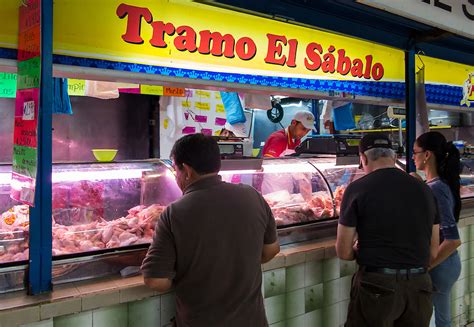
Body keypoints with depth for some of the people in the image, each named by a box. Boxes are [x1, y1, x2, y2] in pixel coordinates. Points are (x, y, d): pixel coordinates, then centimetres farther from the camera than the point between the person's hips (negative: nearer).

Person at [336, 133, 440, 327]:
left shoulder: (357, 189, -9)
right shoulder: (424, 190, 4)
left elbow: (344, 252, -6)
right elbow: (433, 252, 9)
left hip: (377, 285, -4)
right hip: (419, 286, 4)